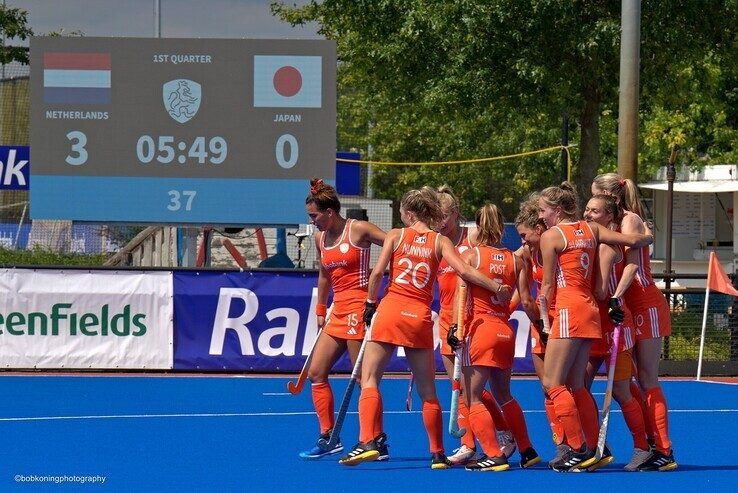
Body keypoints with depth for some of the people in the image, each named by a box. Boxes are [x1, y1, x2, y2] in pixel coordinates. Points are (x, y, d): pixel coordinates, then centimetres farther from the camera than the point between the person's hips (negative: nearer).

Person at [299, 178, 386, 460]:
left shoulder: (359, 230, -9)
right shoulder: (320, 239, 12)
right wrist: (320, 310, 23)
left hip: (358, 308, -8)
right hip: (338, 311, 8)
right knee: (316, 373, 4)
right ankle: (328, 438, 9)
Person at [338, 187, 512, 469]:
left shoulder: (396, 235, 4)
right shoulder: (440, 242, 7)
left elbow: (377, 272, -3)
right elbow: (464, 271, -7)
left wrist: (370, 303, 8)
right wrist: (497, 288, -1)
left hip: (390, 311, -2)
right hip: (421, 318, 2)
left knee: (369, 380, 0)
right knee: (427, 391, 10)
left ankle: (368, 441, -17)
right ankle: (437, 454, 12)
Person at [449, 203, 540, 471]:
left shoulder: (470, 256, -3)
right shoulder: (514, 259, 7)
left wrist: (456, 328, -8)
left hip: (480, 328, -5)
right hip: (506, 331, 5)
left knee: (473, 397, -1)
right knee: (504, 394, 21)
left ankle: (494, 455, -11)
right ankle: (527, 452, 24)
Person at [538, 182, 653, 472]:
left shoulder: (550, 236, -4)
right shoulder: (590, 229, 12)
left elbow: (548, 286, -1)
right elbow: (632, 240, 8)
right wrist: (647, 237, 30)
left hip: (569, 310, -8)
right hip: (590, 310, 8)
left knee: (553, 383, -5)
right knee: (575, 386, 12)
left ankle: (577, 449, -12)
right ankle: (593, 449, 9)